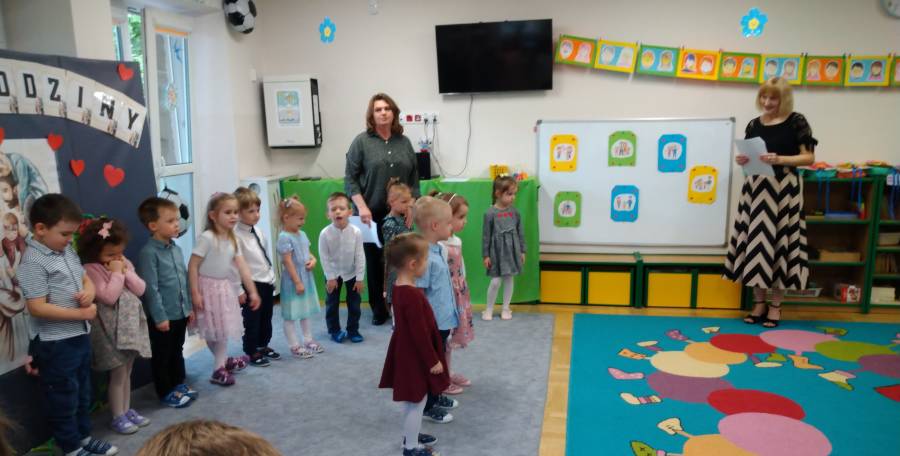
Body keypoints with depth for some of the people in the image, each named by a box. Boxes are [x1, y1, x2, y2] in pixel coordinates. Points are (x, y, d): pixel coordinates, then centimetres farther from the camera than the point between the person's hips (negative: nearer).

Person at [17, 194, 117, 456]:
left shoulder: (67, 251, 6)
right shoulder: (33, 262, -20)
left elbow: (85, 277, 18)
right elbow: (37, 308, -24)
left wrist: (89, 292, -6)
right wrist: (81, 313, -21)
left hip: (81, 336, 9)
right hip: (58, 343, -9)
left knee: (83, 391, 22)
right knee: (63, 396, 8)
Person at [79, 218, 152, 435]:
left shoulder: (124, 263, 5)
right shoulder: (91, 270, -14)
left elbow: (140, 290, 2)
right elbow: (109, 297, -22)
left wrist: (126, 272, -9)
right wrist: (116, 273, -18)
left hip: (131, 322, 6)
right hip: (112, 327, -6)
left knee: (127, 371, 16)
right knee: (118, 374, 2)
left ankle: (127, 410, 28)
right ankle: (118, 417, 15)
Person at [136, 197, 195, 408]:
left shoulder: (176, 249, 6)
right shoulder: (148, 252, -18)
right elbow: (150, 288, -19)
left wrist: (189, 307, 14)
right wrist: (160, 317, -18)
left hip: (180, 313, 7)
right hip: (163, 316, -7)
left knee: (177, 351, 21)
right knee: (161, 356, 9)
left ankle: (179, 383, 36)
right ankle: (166, 392, 21)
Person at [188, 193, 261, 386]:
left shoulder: (232, 239, 1)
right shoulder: (207, 238, -21)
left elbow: (242, 267, 0)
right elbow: (192, 265, -19)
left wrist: (252, 291, -1)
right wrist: (195, 293, -20)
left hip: (224, 287, 7)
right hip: (208, 288, -6)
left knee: (223, 329, 15)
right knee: (212, 331, 5)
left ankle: (222, 363, 31)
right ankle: (219, 368, 17)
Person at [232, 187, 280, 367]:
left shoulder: (259, 232, 7)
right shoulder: (236, 236, -18)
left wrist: (272, 277, 16)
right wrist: (238, 290, -18)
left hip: (267, 283, 8)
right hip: (251, 285, -8)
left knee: (266, 318, 19)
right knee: (252, 320, 5)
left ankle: (263, 346, 36)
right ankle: (252, 353, 20)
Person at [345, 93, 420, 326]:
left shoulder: (404, 142, 9)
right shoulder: (361, 141, -1)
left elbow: (414, 179, 11)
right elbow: (350, 178, -3)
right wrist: (361, 207, -12)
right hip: (372, 215, -2)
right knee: (375, 261, 5)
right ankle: (379, 309, 18)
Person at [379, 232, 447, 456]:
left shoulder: (400, 288, 3)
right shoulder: (412, 295, -28)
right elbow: (420, 333, -24)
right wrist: (433, 360, -15)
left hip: (407, 354, 10)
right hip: (415, 358, -9)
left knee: (412, 401, 23)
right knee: (417, 402, 5)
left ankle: (411, 436, 39)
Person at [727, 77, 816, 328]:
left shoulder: (796, 121, -1)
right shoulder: (754, 124, 10)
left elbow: (809, 157, -4)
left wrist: (779, 159, -19)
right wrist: (742, 160, -7)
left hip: (785, 189, -3)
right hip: (756, 188, 4)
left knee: (781, 243, 0)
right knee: (756, 242, 3)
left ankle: (776, 305, 11)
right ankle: (759, 302, 14)